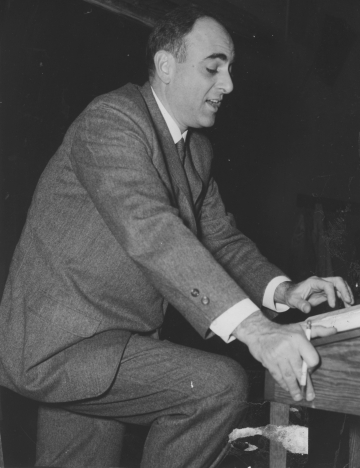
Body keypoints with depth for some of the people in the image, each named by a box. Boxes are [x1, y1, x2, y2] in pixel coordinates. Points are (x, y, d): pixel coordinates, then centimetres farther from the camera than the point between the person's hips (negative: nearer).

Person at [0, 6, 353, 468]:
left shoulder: (197, 151, 12)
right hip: (61, 346, -9)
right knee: (219, 385, -20)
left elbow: (221, 240, 12)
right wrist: (253, 328, -37)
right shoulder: (111, 118, -17)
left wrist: (281, 290, -8)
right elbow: (148, 231, -31)